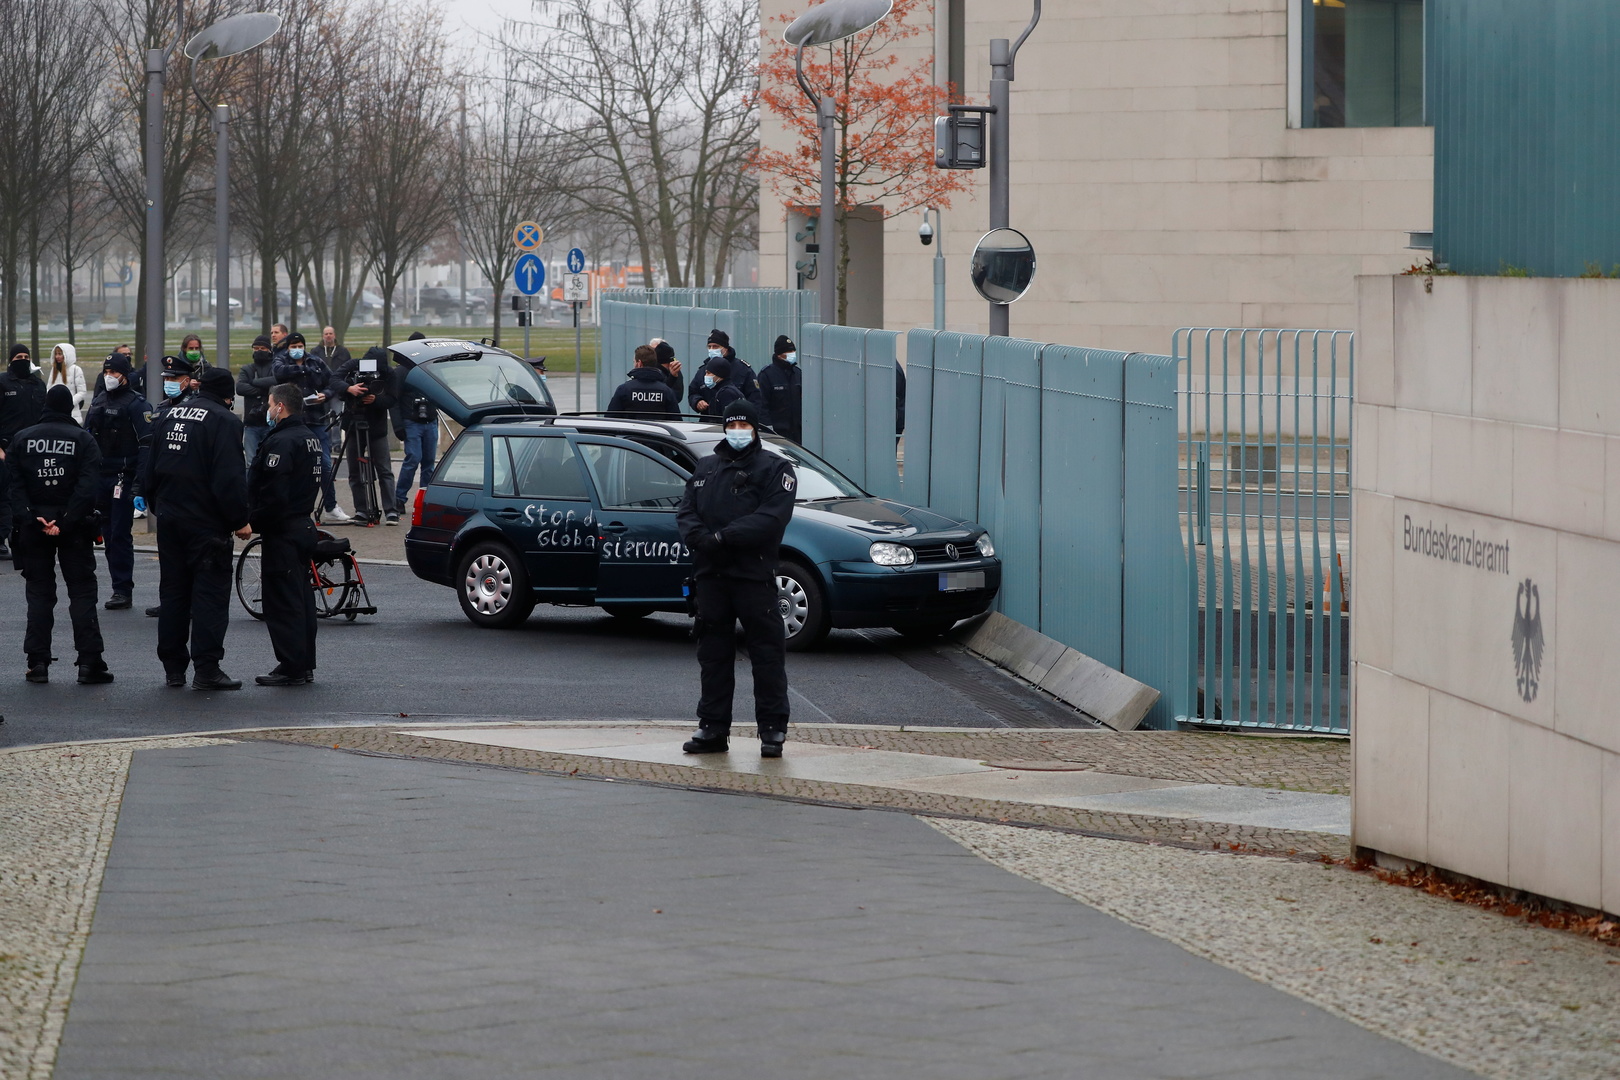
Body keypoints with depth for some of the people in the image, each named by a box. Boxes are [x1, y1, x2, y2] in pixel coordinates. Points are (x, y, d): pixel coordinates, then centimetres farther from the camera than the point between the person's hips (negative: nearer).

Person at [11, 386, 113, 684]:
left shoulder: (22, 439, 1)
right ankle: (89, 662, -2)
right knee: (82, 592, 4)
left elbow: (16, 484, -6)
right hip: (74, 529, -1)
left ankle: (38, 663, 4)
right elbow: (88, 488, -14)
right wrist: (64, 523, -14)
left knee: (39, 592, 8)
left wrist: (35, 518, -11)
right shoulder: (83, 439, -4)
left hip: (33, 527, 1)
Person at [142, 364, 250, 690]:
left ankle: (173, 668, 16)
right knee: (210, 593, -4)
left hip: (169, 519, 7)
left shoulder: (168, 416, 11)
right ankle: (206, 670, -9)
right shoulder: (224, 421, -11)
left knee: (173, 591, 12)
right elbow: (230, 478, -18)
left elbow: (149, 471, 15)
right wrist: (240, 520, -11)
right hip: (207, 523, -7)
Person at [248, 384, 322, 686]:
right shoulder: (310, 438, 14)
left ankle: (291, 669, -6)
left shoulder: (281, 442, -18)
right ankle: (305, 666, 19)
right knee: (302, 598, 14)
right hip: (304, 525, 10)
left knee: (282, 603, -6)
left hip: (283, 533, -10)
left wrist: (253, 522, -14)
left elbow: (273, 494, -25)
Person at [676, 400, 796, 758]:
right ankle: (713, 728, 14)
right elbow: (686, 512, 11)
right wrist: (700, 538, -12)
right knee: (713, 652, 8)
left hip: (754, 575, -5)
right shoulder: (707, 468, 19)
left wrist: (724, 537, -20)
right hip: (710, 573, 5)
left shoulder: (775, 468, 1)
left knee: (767, 651, -5)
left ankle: (772, 729, -1)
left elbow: (771, 518, -13)